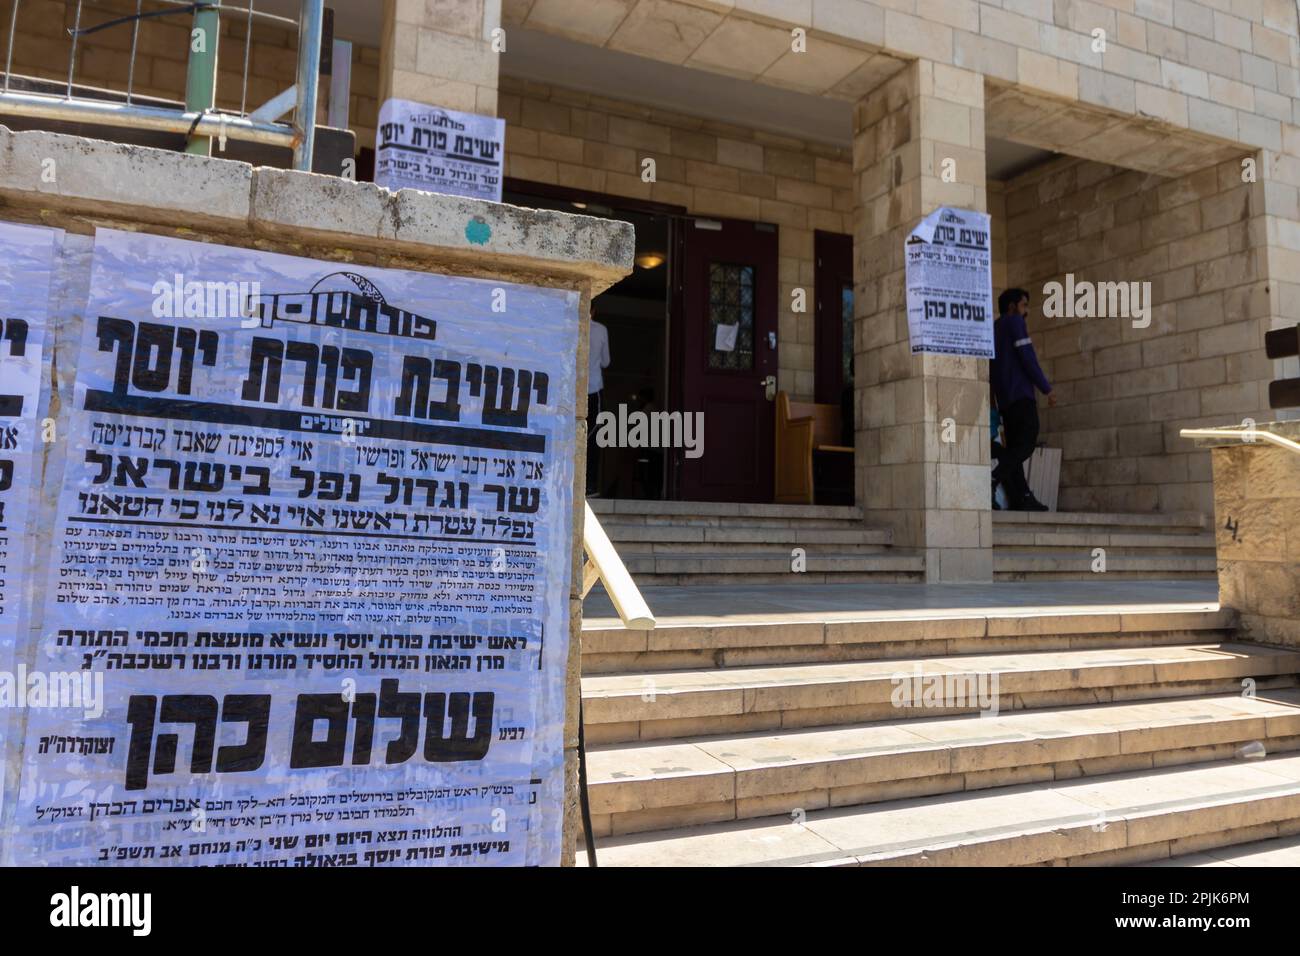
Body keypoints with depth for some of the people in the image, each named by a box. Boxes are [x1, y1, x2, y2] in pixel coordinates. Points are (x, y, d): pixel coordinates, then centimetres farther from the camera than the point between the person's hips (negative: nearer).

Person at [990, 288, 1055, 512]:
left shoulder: (994, 328, 24)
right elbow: (1028, 357, -10)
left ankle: (1021, 498, -1)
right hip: (1021, 393, -8)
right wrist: (1047, 389, -8)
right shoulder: (1015, 321, 0)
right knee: (1027, 441, -14)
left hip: (1004, 398, 9)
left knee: (1015, 446, 4)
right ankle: (996, 476, -32)